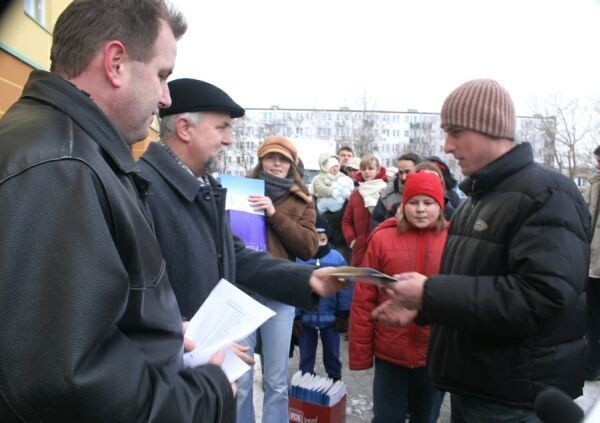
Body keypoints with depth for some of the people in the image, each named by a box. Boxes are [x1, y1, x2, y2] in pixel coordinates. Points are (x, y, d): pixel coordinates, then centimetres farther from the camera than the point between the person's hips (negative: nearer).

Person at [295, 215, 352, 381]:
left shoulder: (337, 258, -10)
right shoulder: (299, 259, -12)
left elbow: (345, 288, -5)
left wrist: (343, 314, -3)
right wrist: (295, 316, -6)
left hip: (330, 317, 1)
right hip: (306, 318, 0)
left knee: (332, 353, 20)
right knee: (306, 354, 18)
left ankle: (335, 380, 39)